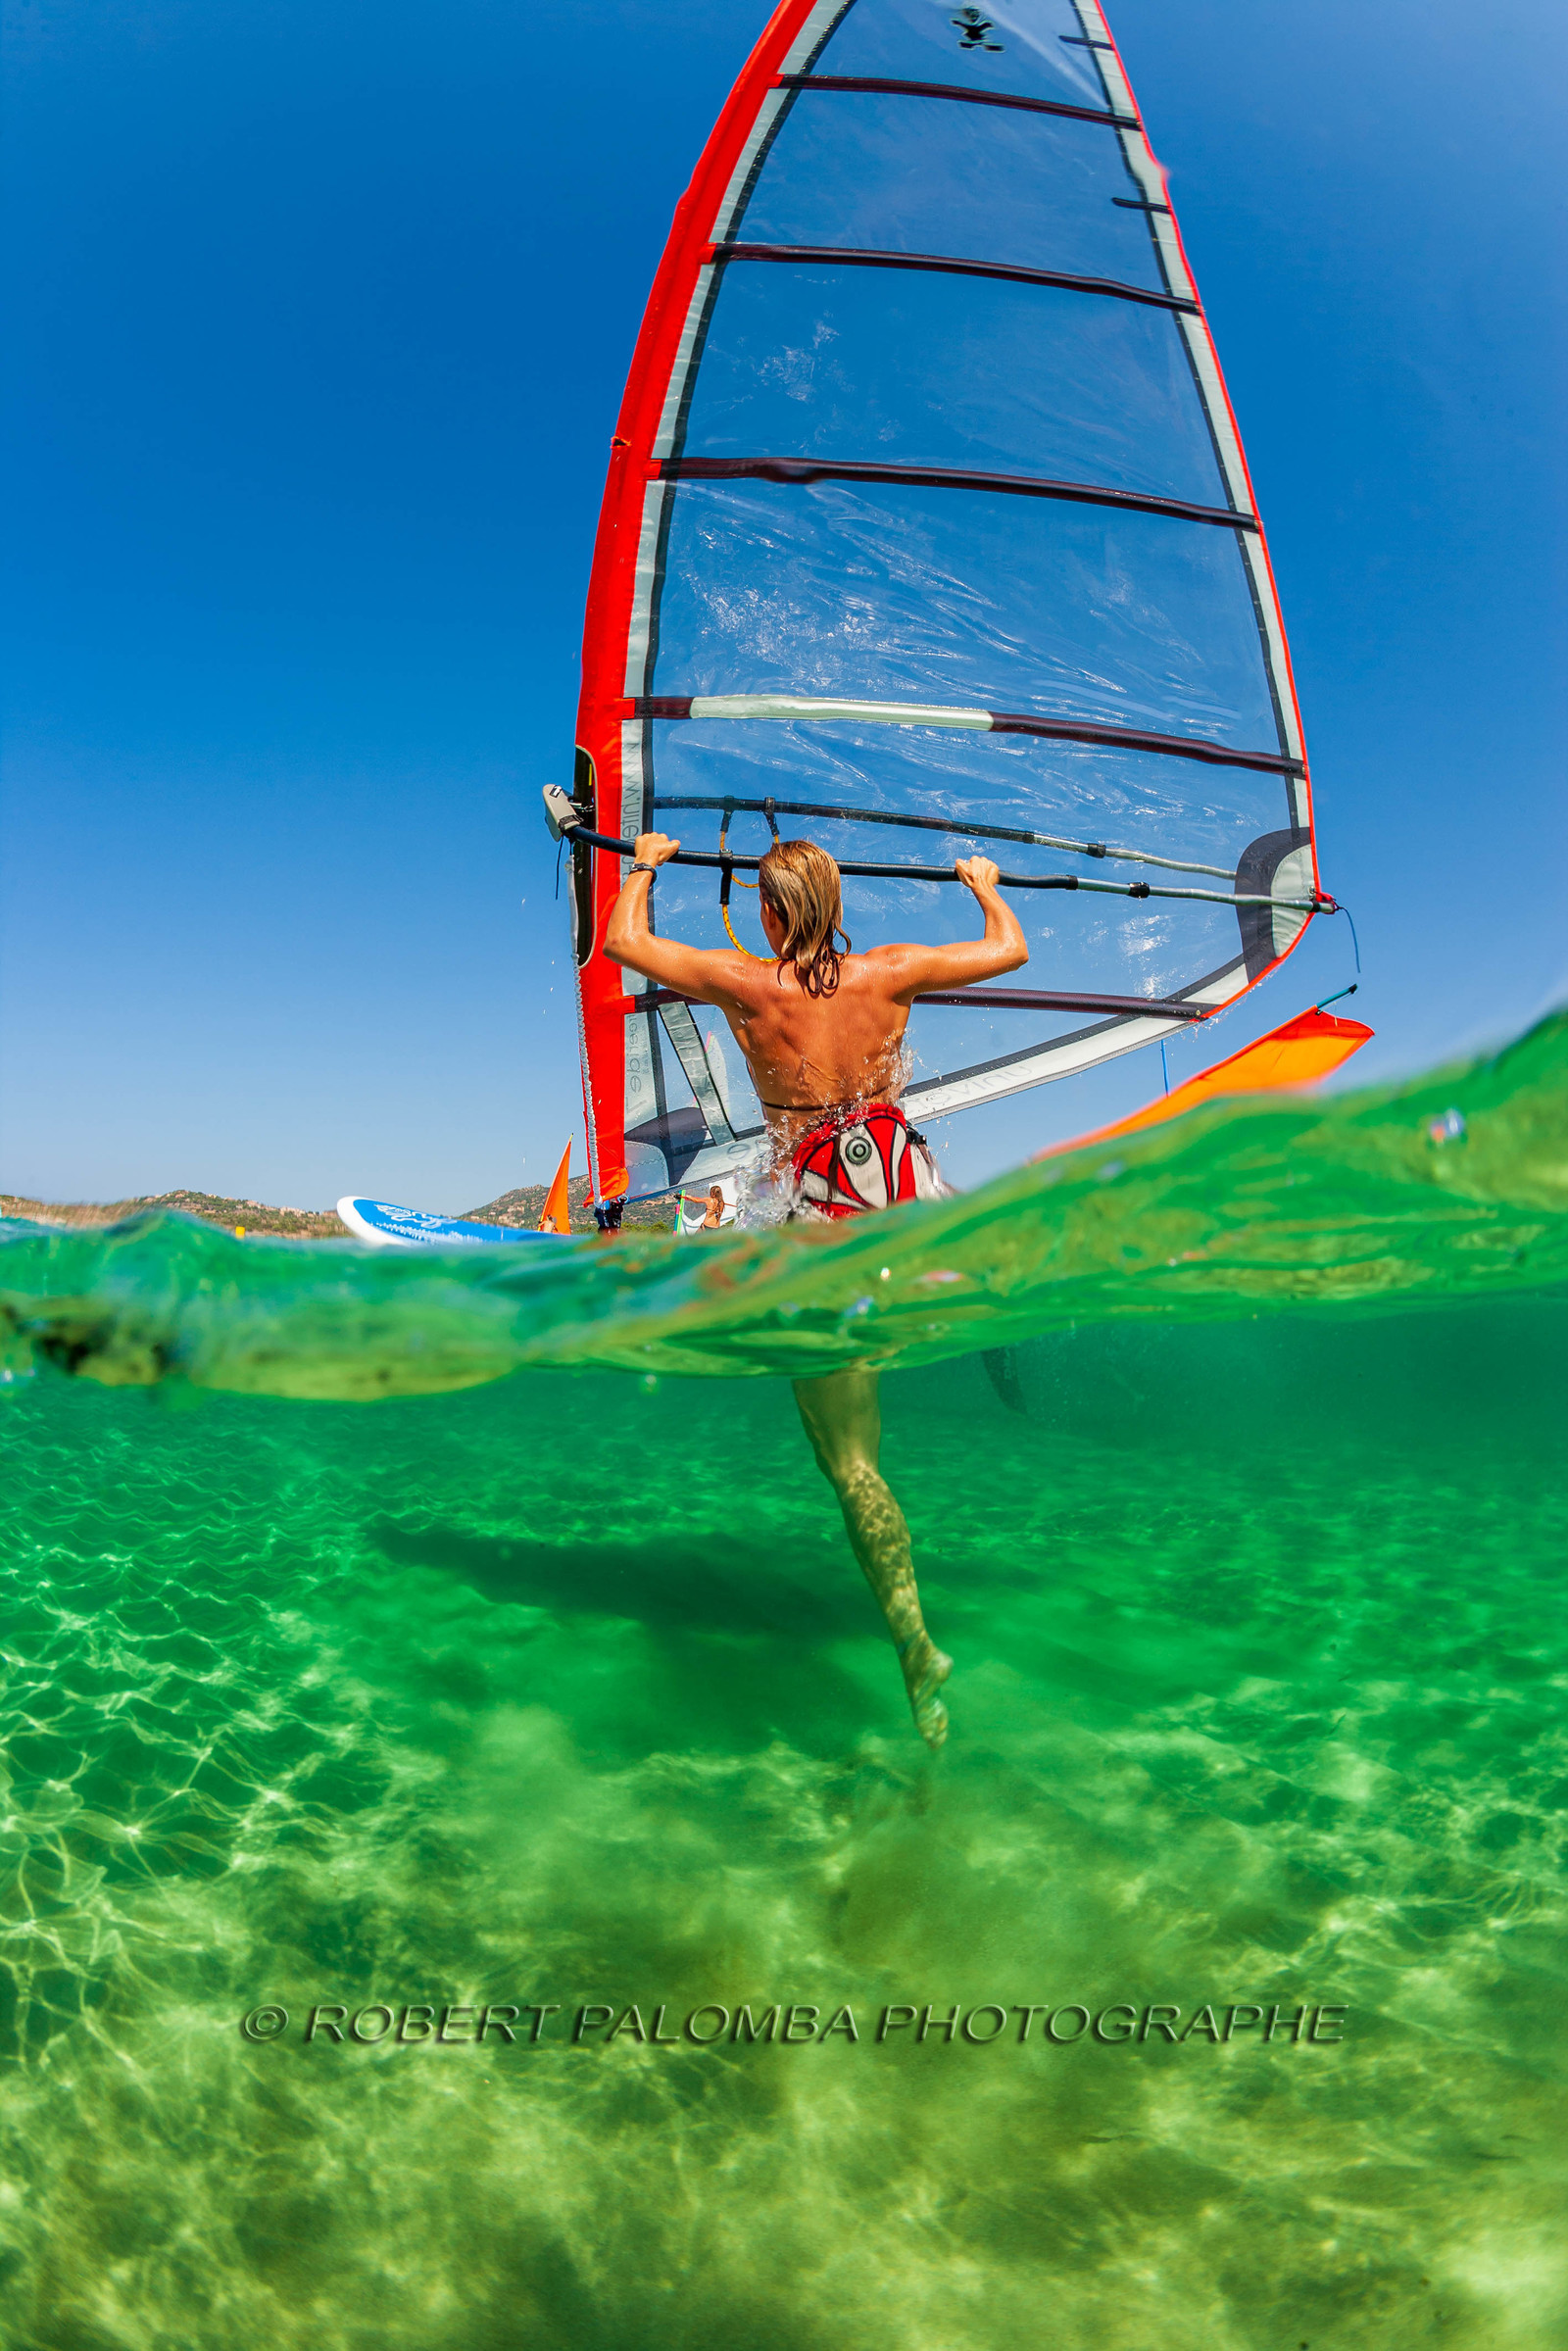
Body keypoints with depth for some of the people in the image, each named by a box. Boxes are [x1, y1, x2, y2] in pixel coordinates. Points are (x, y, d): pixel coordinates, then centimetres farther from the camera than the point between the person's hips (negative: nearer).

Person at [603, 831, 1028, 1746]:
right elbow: (1011, 951, 13)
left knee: (852, 1463, 3)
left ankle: (917, 1647, 0)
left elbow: (624, 940, 8)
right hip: (908, 1190, 2)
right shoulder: (888, 973, -1)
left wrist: (645, 864, 27)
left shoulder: (742, 983, -6)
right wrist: (983, 884, 32)